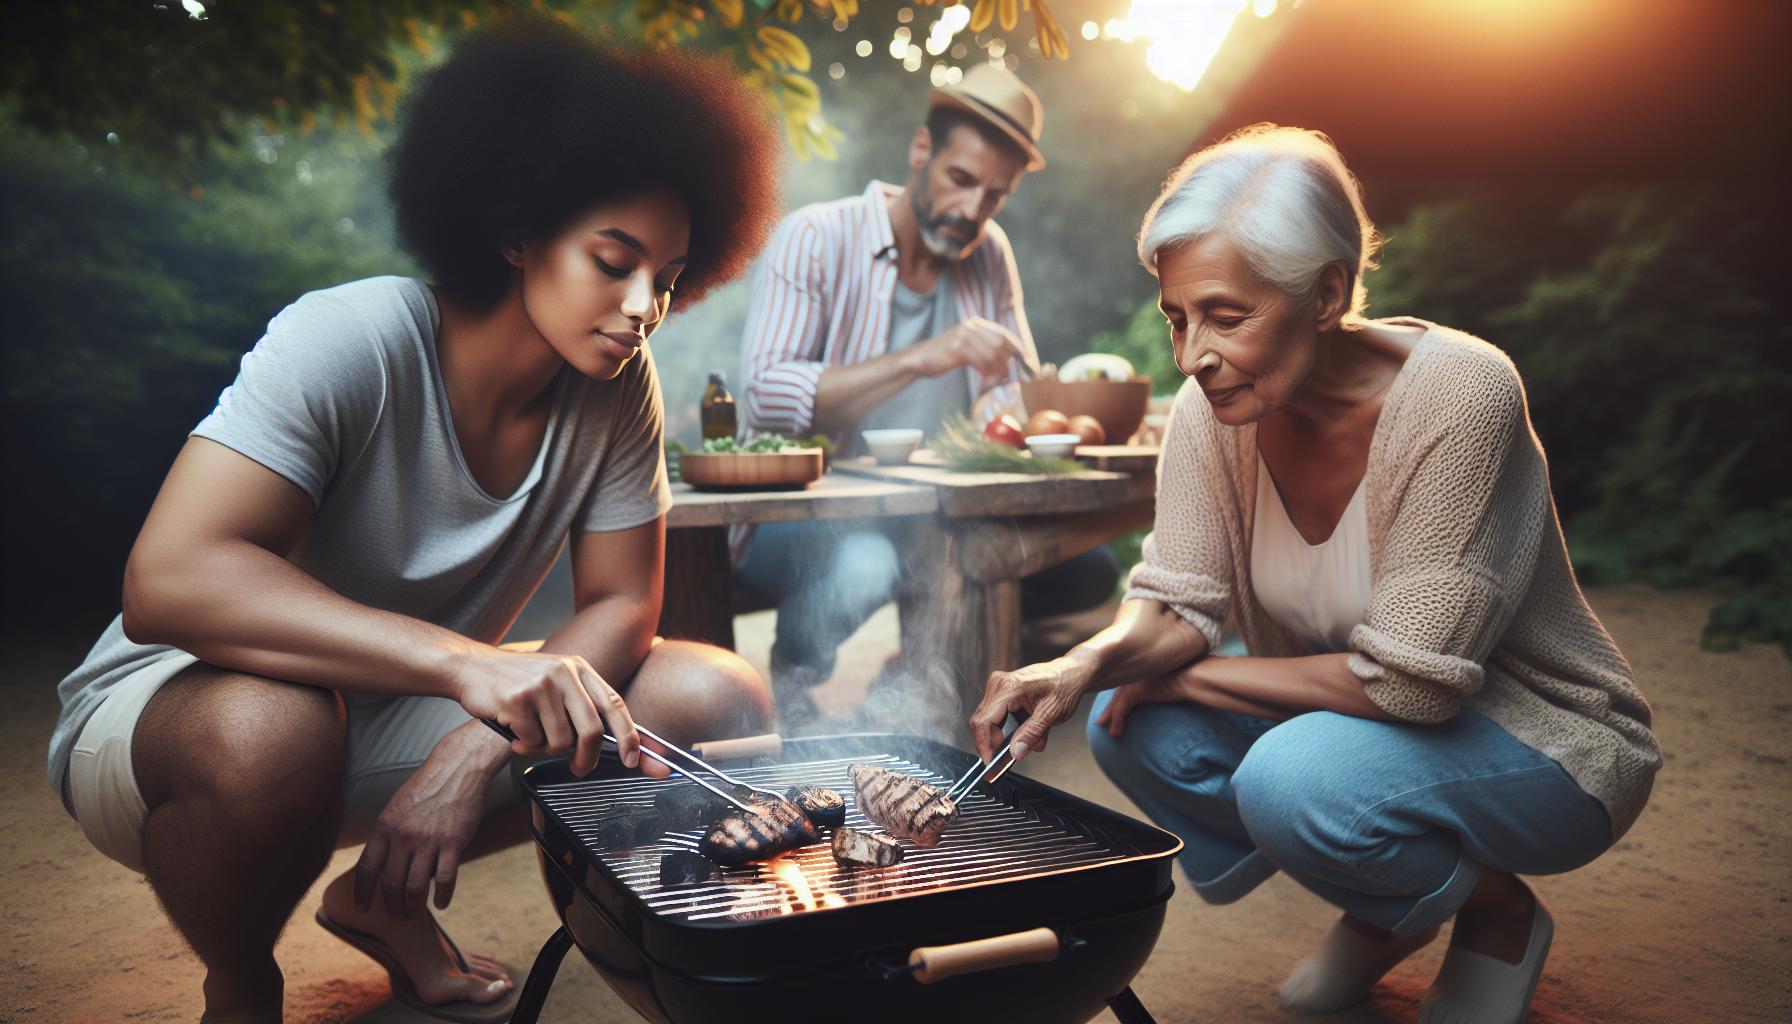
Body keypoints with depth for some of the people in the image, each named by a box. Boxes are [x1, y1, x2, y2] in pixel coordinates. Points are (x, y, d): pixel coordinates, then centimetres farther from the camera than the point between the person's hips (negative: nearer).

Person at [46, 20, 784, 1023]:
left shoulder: (619, 387, -11)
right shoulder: (347, 342, -26)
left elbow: (621, 606, -7)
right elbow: (168, 585, -35)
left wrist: (477, 751, -25)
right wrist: (466, 662, -48)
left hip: (406, 716, 5)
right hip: (174, 706, -4)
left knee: (722, 699, -11)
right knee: (271, 730, -41)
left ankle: (386, 898, 8)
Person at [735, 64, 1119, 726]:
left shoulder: (989, 256, 10)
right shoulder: (814, 239, -9)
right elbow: (767, 397, -21)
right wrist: (920, 359, -29)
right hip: (796, 516, -5)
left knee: (1089, 566, -13)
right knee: (863, 562, -38)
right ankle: (790, 681, -5)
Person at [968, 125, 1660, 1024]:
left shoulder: (1457, 395, -29)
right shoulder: (1213, 407, -12)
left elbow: (1404, 681, -28)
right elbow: (1176, 606, -9)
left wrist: (1185, 676, -19)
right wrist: (1090, 662, -31)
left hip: (1545, 741, -6)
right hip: (1356, 717, 6)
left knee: (1298, 776, -33)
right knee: (1132, 724, -14)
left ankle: (1499, 915, 2)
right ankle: (1385, 912, 10)